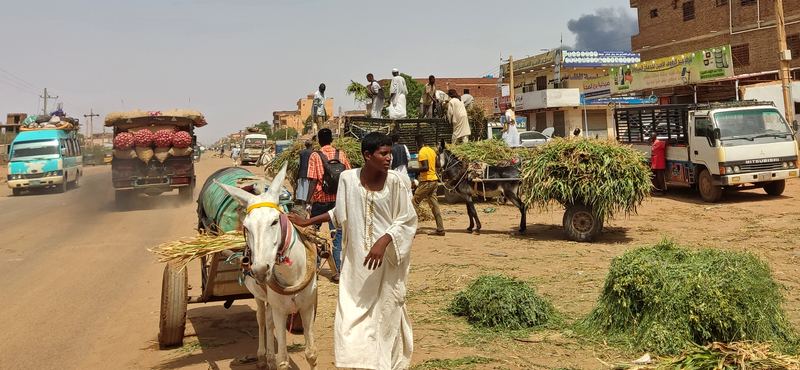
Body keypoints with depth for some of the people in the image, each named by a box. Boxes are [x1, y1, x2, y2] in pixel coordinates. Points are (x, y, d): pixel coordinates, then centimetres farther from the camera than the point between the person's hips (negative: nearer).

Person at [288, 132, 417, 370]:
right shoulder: (348, 179, -1)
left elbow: (406, 221, -7)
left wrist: (383, 242, -20)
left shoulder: (396, 182, -9)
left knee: (386, 315, 6)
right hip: (356, 260, 2)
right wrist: (308, 222, 18)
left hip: (387, 260, -2)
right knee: (351, 317, 3)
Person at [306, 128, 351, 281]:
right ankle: (338, 272, 0)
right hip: (338, 200, 2)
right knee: (337, 236, 5)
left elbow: (313, 181, -12)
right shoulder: (341, 154, 2)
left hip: (320, 200, -2)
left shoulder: (315, 156, -6)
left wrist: (307, 201, -8)